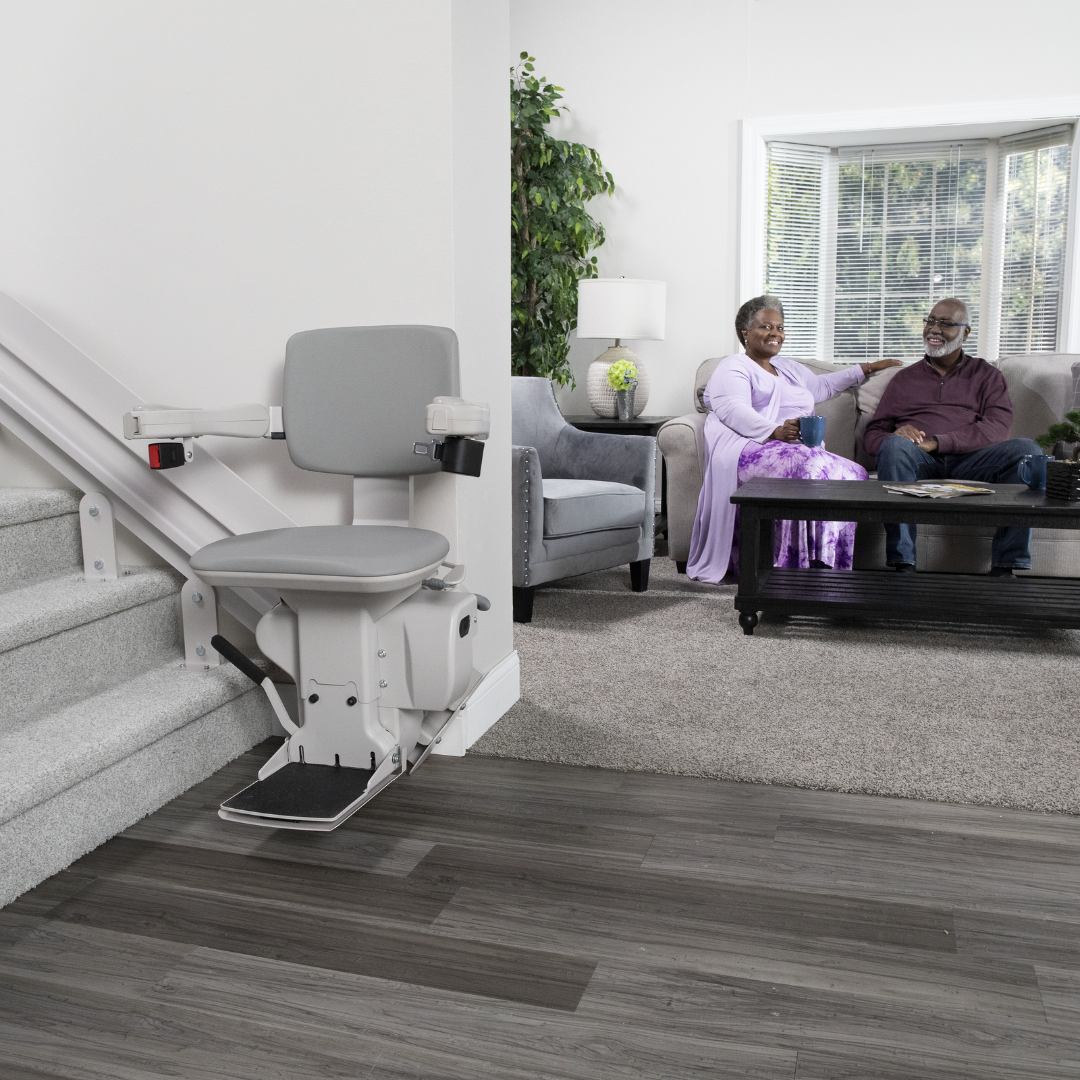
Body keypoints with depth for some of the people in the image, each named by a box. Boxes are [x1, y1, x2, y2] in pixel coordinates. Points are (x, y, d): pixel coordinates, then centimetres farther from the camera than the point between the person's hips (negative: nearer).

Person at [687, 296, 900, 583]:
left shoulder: (789, 368, 34)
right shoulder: (733, 368, 9)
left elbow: (822, 385, 52)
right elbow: (734, 411, -10)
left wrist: (867, 368, 52)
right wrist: (775, 431, -26)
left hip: (802, 449, 8)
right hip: (752, 449, -7)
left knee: (852, 473, -22)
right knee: (810, 467, -37)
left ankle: (826, 567, -31)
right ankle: (805, 565, -38)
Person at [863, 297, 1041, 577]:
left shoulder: (987, 375, 21)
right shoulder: (904, 378, 25)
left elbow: (998, 426, 0)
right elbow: (872, 435, 16)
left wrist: (937, 442, -15)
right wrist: (894, 436, -12)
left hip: (969, 461, 0)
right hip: (920, 464, 0)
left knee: (1026, 449, -28)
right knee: (895, 445, -35)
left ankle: (1006, 565, -29)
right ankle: (902, 563, -39)